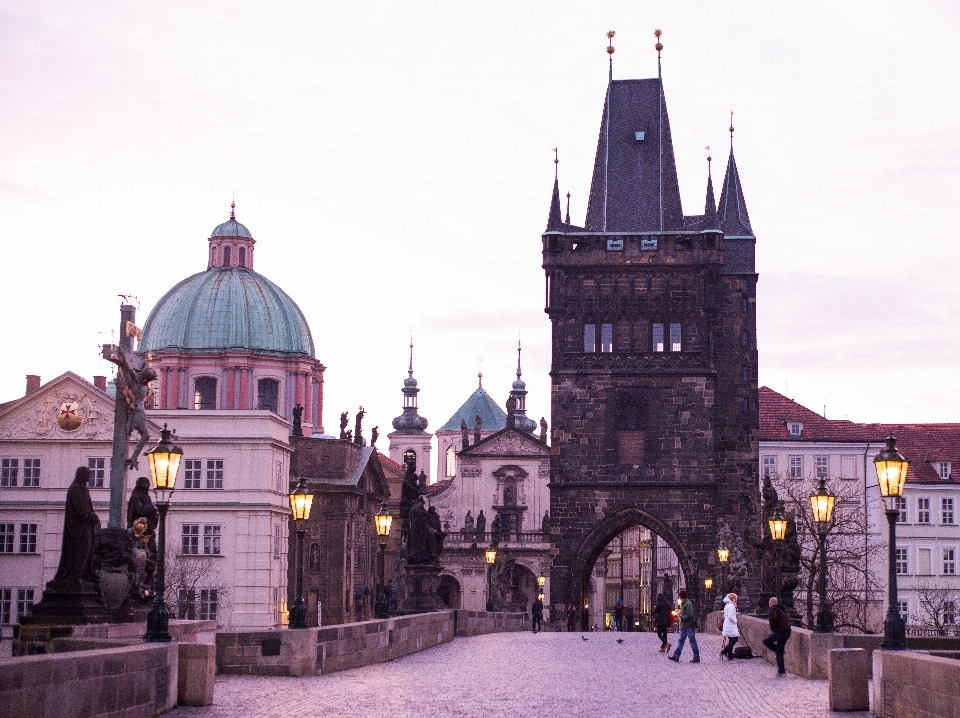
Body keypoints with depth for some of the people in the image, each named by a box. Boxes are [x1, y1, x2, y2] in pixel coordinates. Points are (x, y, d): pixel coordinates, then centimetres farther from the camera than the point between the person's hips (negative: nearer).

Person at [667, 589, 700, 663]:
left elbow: (689, 615, -23)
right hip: (684, 626, 10)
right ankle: (676, 656, 4)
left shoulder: (688, 604, -17)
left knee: (692, 642, -2)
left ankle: (696, 657, 5)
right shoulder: (683, 604, 13)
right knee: (681, 641, 6)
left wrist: (681, 618, -13)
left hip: (689, 626, -10)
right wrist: (680, 615, 7)